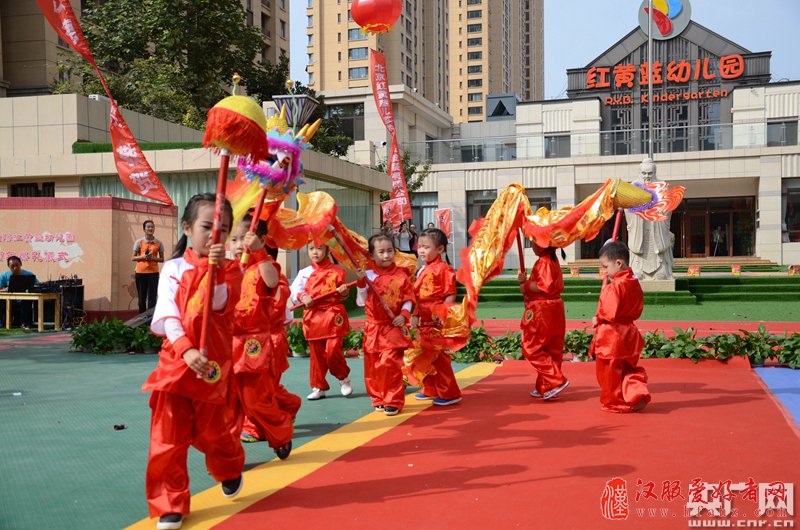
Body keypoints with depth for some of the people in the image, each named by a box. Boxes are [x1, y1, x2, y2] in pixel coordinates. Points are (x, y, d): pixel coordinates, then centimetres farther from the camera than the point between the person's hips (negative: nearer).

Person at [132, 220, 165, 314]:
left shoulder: (158, 243, 5)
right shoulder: (139, 242, 3)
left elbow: (162, 259, 8)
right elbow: (133, 258, 4)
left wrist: (153, 258, -12)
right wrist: (143, 257, -15)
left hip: (153, 272, 0)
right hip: (140, 272, 0)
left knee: (152, 297, -6)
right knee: (142, 297, 6)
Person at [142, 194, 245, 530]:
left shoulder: (229, 269, 2)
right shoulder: (174, 268, 0)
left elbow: (219, 303, -15)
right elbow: (167, 314, -11)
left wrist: (216, 269, -28)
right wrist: (186, 350, -24)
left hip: (212, 362, 0)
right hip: (176, 358, 0)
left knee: (210, 430, 11)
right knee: (168, 436, -1)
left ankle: (230, 469, 43)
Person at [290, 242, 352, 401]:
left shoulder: (337, 270, 4)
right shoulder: (304, 273, 7)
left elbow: (343, 295, 11)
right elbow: (293, 291, 1)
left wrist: (344, 292, -10)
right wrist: (302, 297, -17)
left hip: (333, 316, -2)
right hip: (313, 317, 3)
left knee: (333, 350, -12)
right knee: (316, 354, 8)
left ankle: (343, 378, 14)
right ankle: (319, 387, 19)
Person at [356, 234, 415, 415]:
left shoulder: (401, 276, 0)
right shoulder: (368, 275, 1)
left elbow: (408, 300, 3)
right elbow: (361, 302, 1)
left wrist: (403, 315, -13)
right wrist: (361, 282, -10)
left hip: (393, 327, -3)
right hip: (373, 327, 3)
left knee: (390, 363, -11)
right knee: (372, 365, 8)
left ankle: (393, 401, 2)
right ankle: (378, 399, 24)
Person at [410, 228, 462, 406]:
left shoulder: (443, 269, -13)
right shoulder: (423, 270, 13)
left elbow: (450, 295, -16)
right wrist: (415, 316, 11)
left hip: (437, 323, -9)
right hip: (423, 321, 9)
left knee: (438, 357, -5)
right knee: (426, 356, 16)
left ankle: (449, 394, 5)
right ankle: (430, 389, 29)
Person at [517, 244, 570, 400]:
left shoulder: (543, 262, -18)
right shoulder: (553, 260, 13)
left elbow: (545, 286, -28)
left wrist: (526, 286, -16)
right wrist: (527, 281, 7)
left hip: (542, 312, -10)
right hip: (553, 311, 10)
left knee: (531, 348, -2)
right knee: (552, 350, 12)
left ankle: (556, 381, -6)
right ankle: (545, 387, 21)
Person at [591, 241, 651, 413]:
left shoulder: (615, 286, -22)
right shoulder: (634, 283, 6)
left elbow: (610, 313, -27)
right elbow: (637, 310, 14)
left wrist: (597, 319, -10)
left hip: (612, 336, -9)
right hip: (628, 333, 9)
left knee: (610, 372, 8)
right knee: (629, 369, 20)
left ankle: (614, 403, 19)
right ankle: (637, 395, 4)